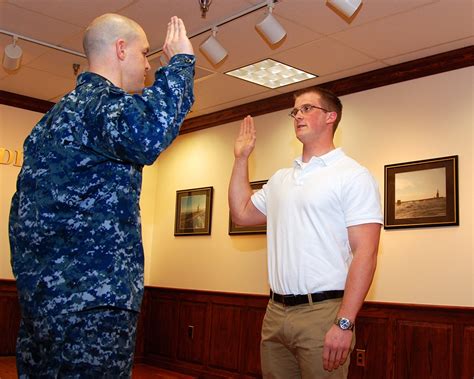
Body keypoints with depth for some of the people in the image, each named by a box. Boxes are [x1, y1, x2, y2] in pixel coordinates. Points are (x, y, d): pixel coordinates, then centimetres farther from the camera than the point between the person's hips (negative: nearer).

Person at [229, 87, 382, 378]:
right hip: (275, 311, 6)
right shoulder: (281, 179, 14)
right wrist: (241, 158, 18)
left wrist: (345, 323, -20)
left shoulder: (353, 176, -7)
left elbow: (365, 254, -14)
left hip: (322, 312, -6)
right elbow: (241, 214, 21)